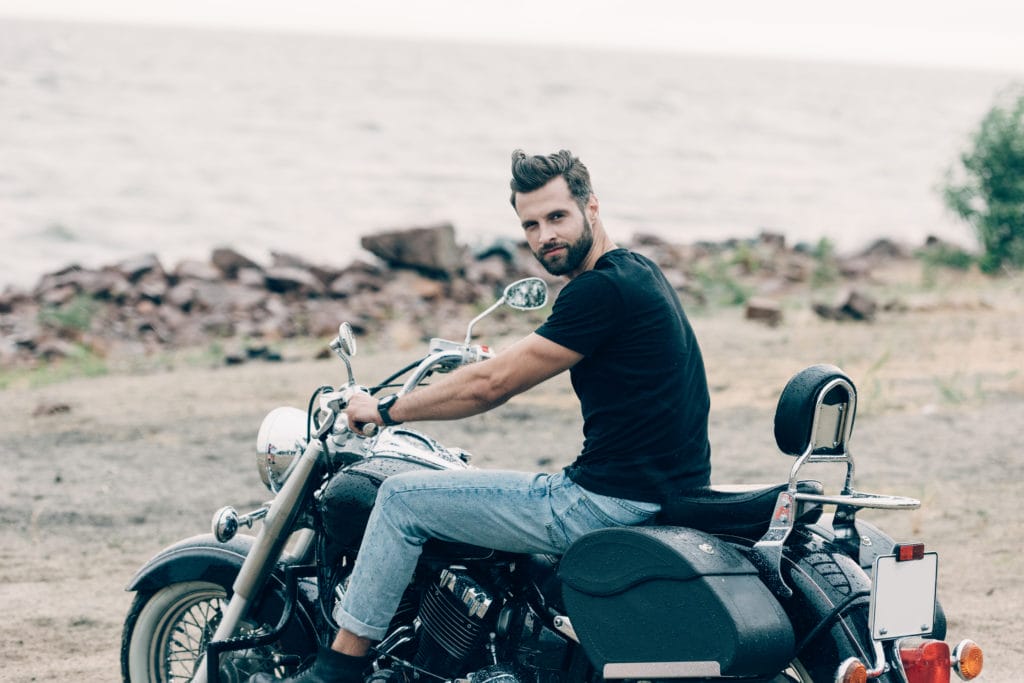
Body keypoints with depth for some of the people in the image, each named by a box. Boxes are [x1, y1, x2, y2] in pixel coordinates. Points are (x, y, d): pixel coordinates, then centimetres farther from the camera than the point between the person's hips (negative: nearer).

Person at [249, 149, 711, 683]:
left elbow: (492, 384, -14)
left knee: (402, 498, -3)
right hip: (662, 493, 10)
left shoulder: (601, 290, -17)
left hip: (611, 503, -10)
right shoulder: (634, 272, 13)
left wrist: (386, 410, -3)